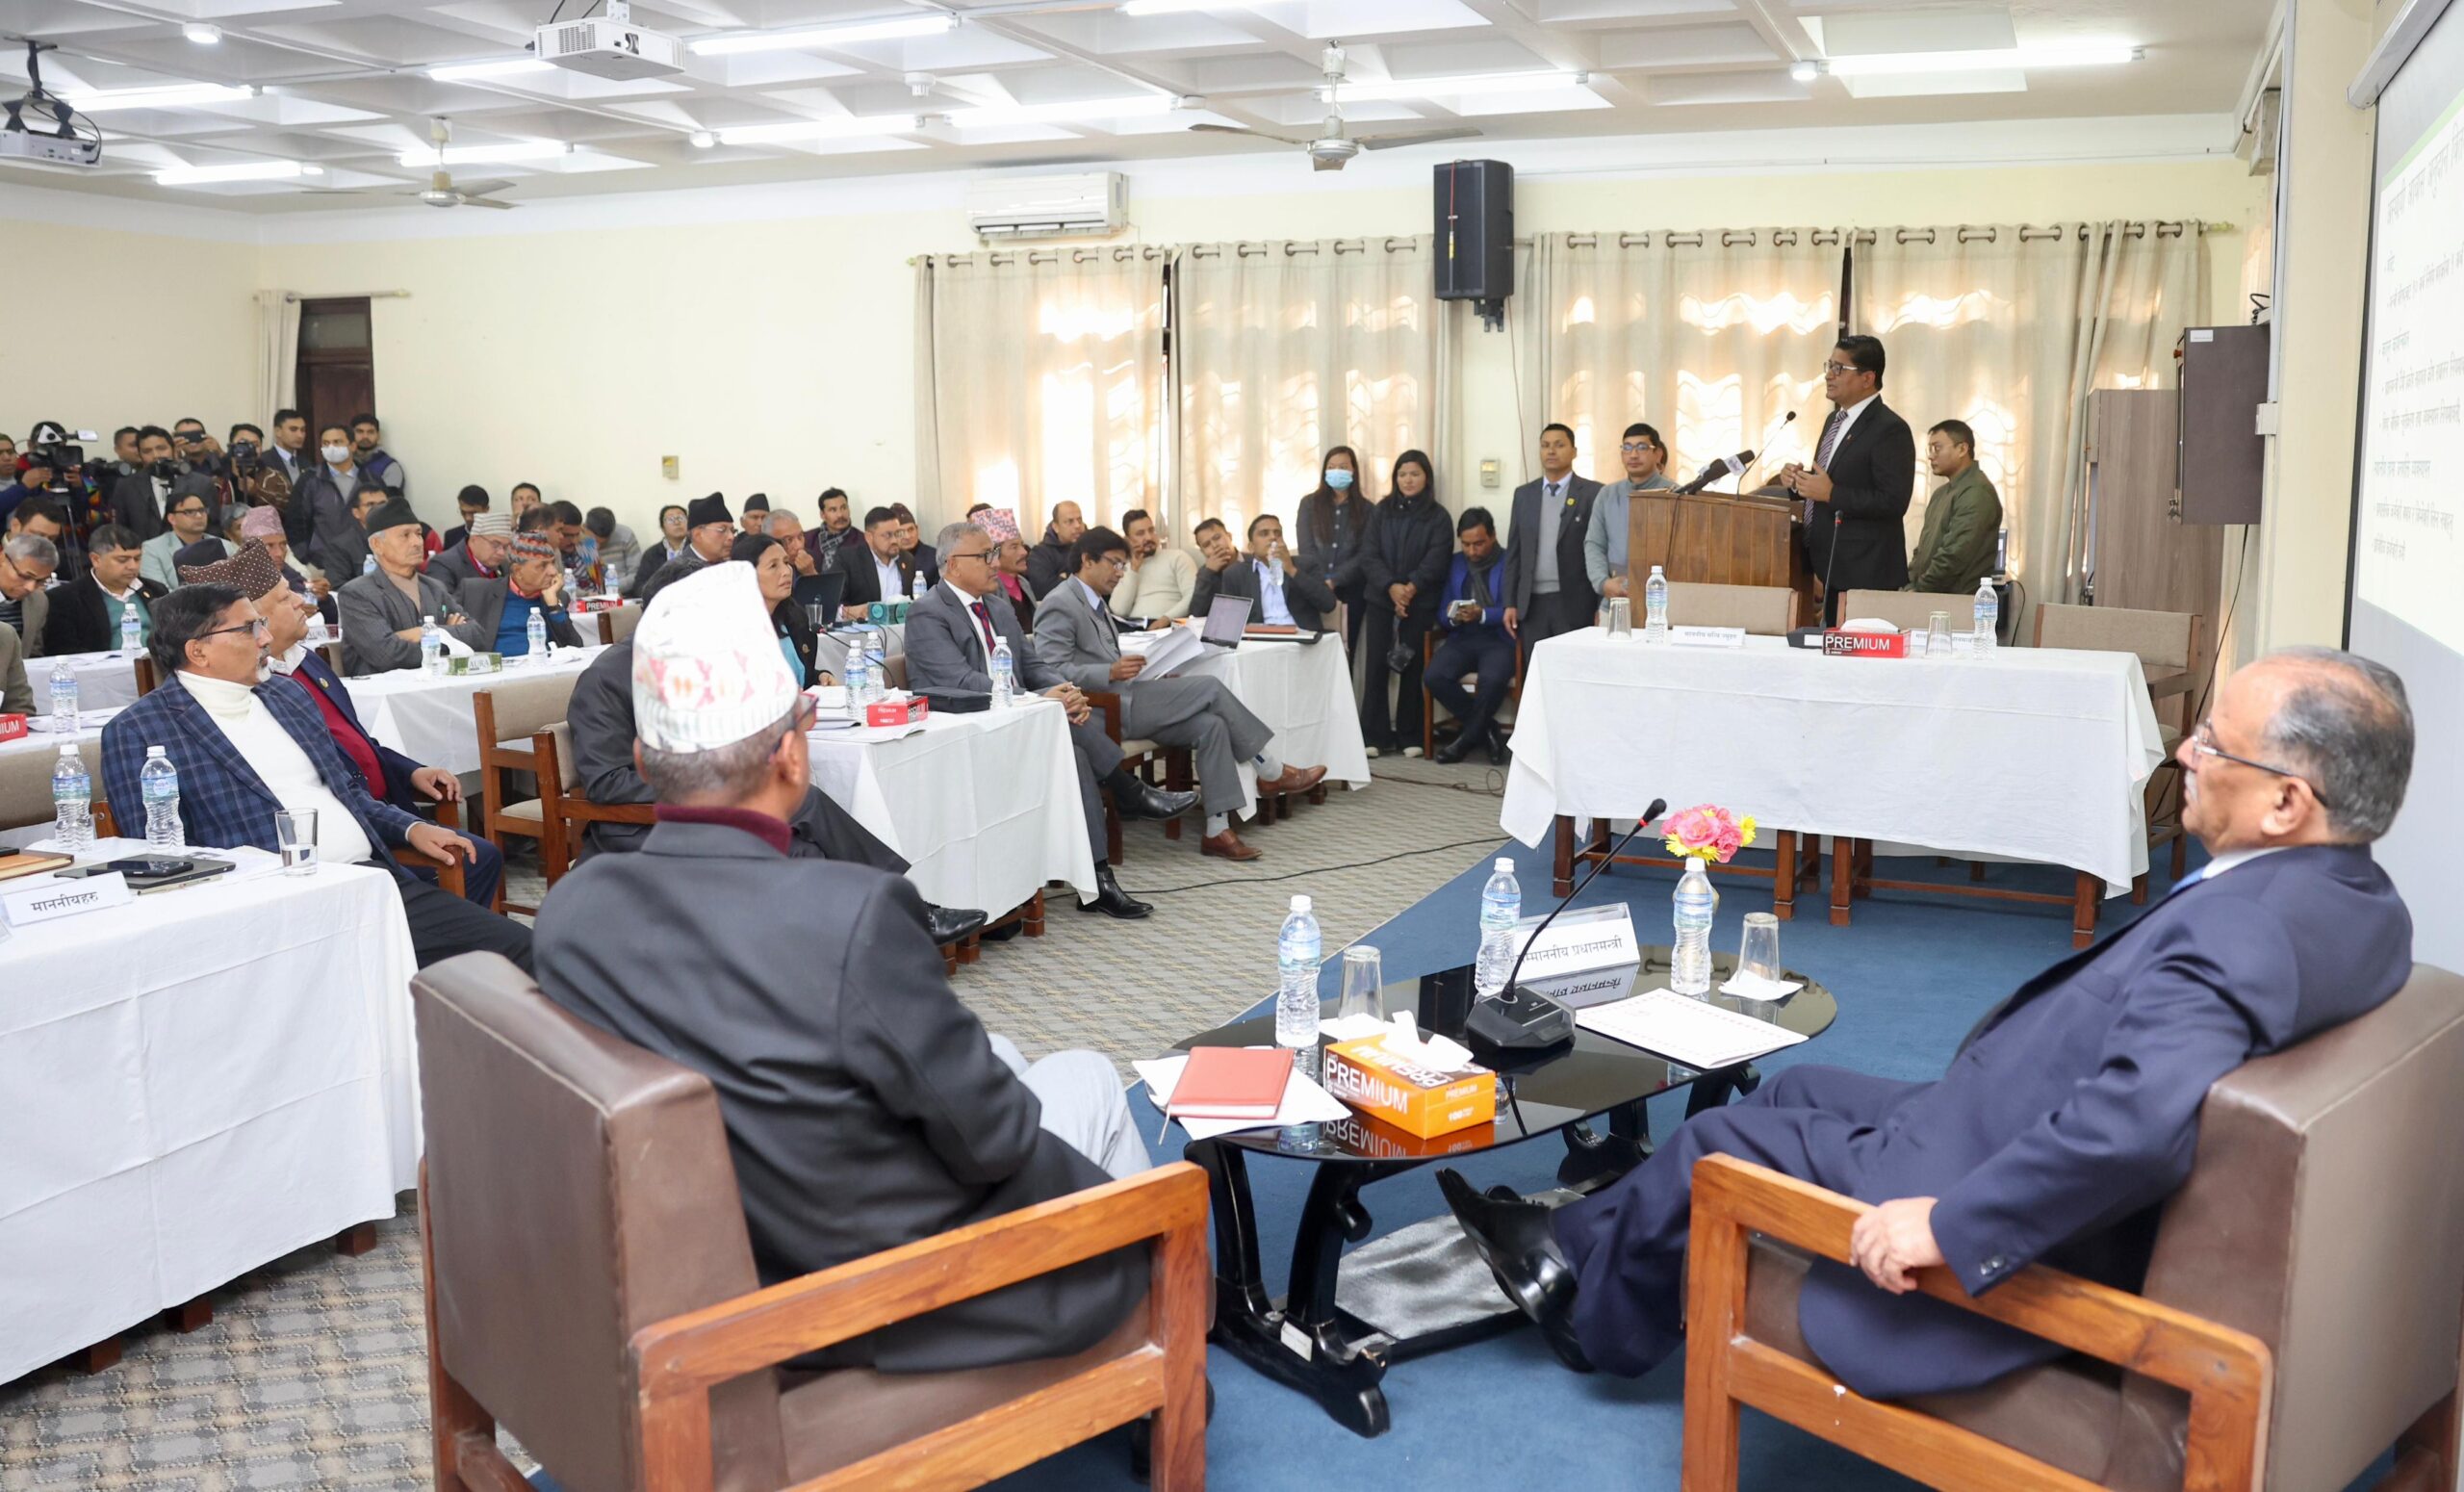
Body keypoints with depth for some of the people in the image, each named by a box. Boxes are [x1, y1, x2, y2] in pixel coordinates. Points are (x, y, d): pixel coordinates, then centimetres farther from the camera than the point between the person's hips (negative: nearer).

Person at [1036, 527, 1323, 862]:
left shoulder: (1097, 602, 22)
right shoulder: (1059, 604, -9)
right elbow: (1052, 671, -17)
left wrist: (1156, 673, 9)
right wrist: (1112, 672, -27)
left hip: (1121, 699, 9)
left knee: (1210, 725, -10)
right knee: (1210, 689, -13)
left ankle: (1218, 830, -11)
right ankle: (1273, 773, 1)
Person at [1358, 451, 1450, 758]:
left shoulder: (1437, 516, 4)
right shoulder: (1382, 511, 9)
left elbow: (1436, 560, -6)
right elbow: (1369, 555, 1)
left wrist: (1410, 588, -19)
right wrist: (1391, 587, -14)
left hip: (1419, 603, -2)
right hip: (1380, 599, 2)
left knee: (1411, 667, 0)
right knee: (1375, 665, -4)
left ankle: (1409, 735, 7)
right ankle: (1375, 734, 1)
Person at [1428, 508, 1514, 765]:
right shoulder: (1455, 564, 15)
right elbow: (1442, 614, 12)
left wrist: (1482, 615, -24)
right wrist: (1453, 617, -12)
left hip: (1499, 640, -4)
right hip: (1462, 639, 4)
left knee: (1492, 680, -36)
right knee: (1435, 676, -27)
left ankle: (1467, 738, -10)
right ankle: (1487, 730, -8)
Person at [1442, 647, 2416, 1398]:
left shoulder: (2238, 933, -34)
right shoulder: (2358, 899, -3)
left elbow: (2139, 1125, -45)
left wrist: (1949, 1224, -35)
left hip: (2031, 1237, -9)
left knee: (1718, 1144, 7)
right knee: (1796, 1090, 23)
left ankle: (1585, 1303, 36)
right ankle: (1583, 1244, 37)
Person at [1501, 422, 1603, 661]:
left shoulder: (1593, 493, 0)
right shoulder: (1524, 494, 12)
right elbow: (1514, 552, 13)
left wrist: (1601, 607, -8)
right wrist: (1510, 603, 7)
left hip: (1574, 603, -4)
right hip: (1532, 603, 4)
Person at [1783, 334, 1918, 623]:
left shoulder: (1890, 429, -14)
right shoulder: (1835, 420, 15)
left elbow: (1894, 502, -21)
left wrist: (1830, 493, -23)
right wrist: (1798, 481, 3)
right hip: (1833, 569, 9)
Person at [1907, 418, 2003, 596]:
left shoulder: (1976, 492, -10)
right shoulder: (1941, 493, 21)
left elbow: (1955, 554, -18)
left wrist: (1919, 590, -12)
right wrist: (1910, 585, 5)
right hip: (1930, 597, 8)